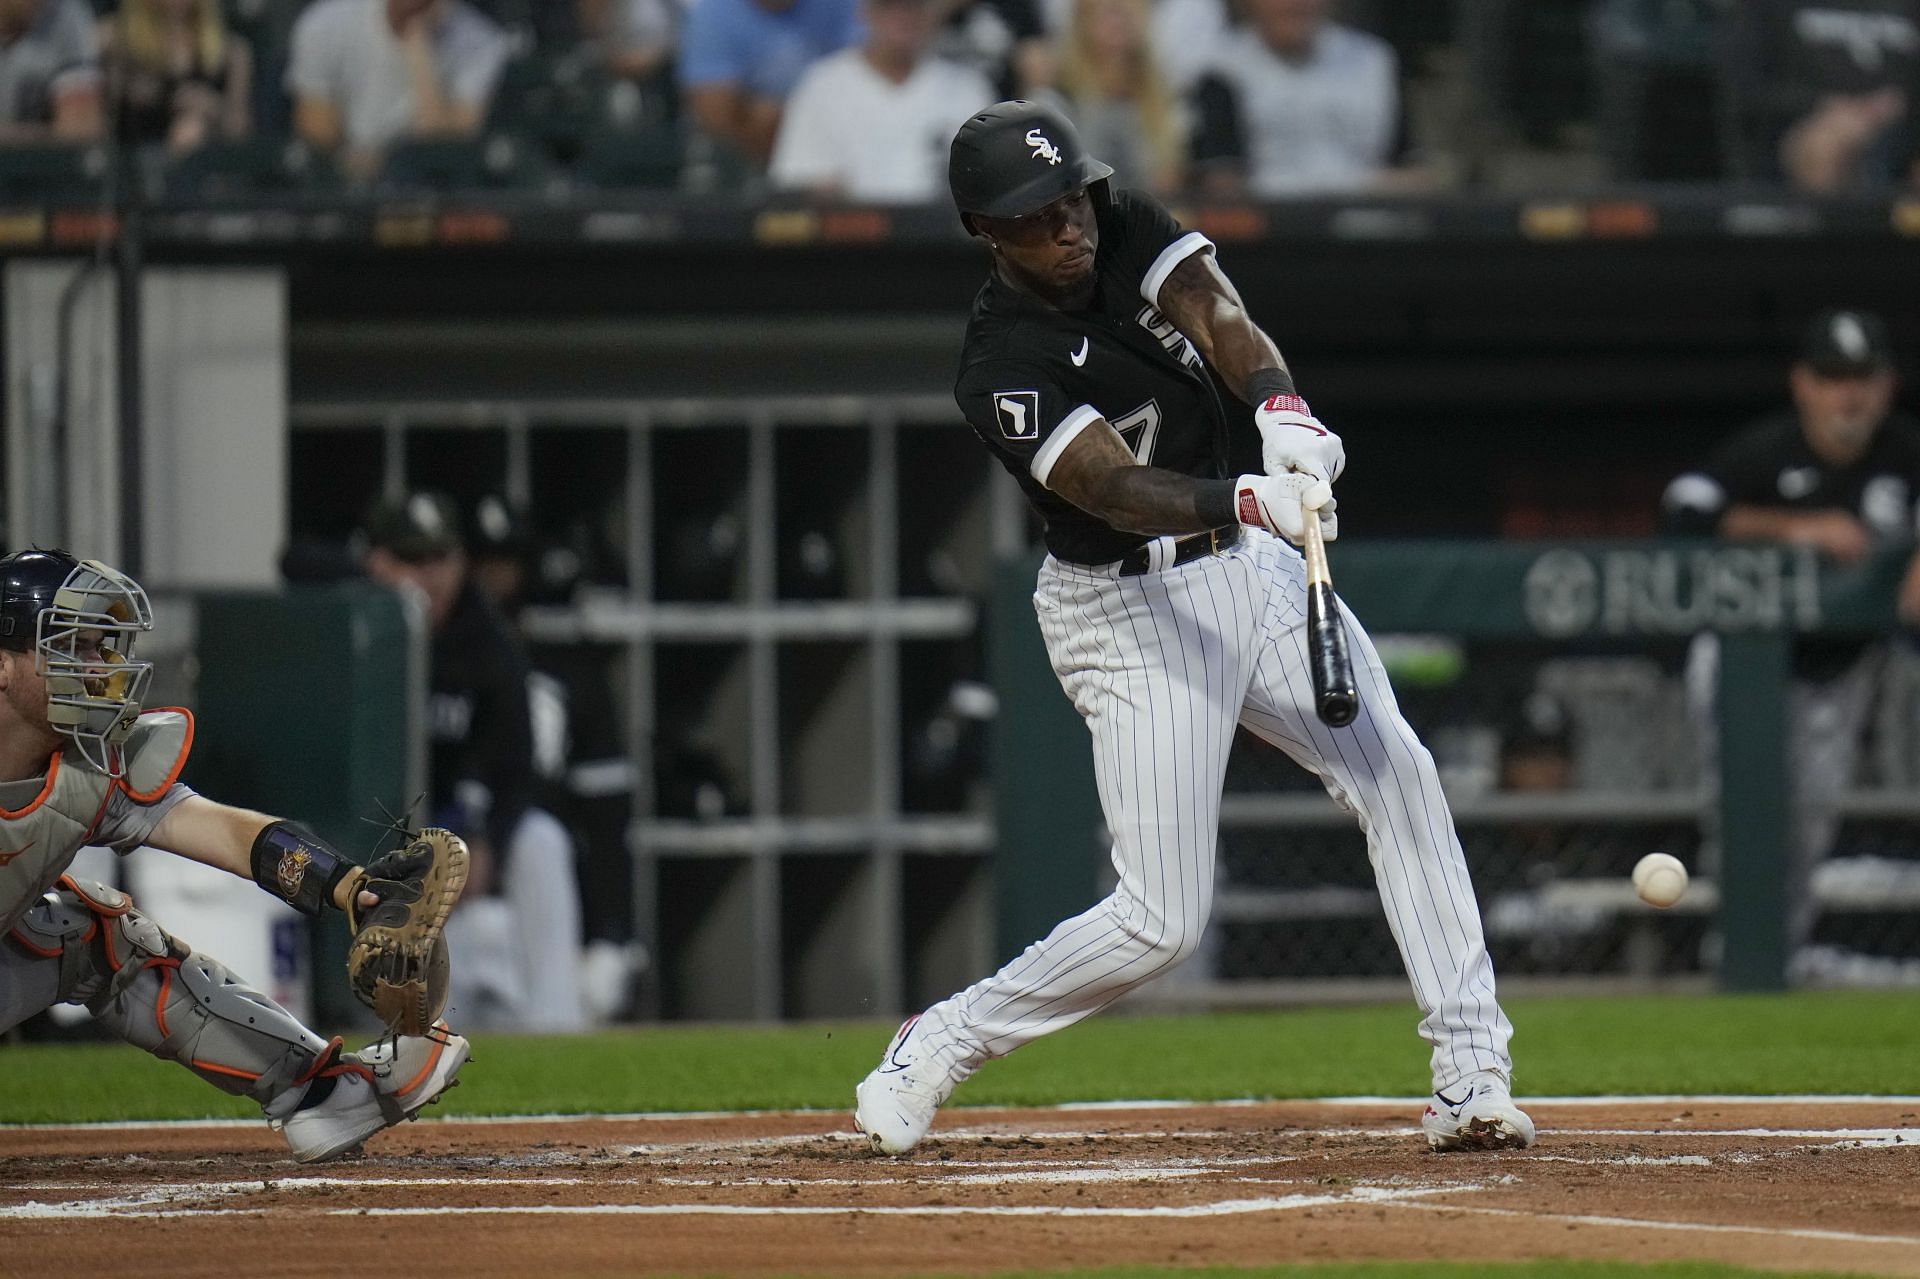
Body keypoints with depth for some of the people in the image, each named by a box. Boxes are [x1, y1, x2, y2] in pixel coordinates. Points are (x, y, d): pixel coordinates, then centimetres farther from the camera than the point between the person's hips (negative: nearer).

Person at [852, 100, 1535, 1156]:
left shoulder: (1133, 234, -3)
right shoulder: (1003, 369, -21)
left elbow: (1225, 325, -20)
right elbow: (1122, 491, -33)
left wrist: (1279, 411, -42)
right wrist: (1249, 500, -52)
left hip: (1252, 564, 6)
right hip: (1132, 610, -6)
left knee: (1396, 774, -9)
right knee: (1162, 921, -8)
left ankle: (1469, 1069, -7)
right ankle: (936, 1048, 10)